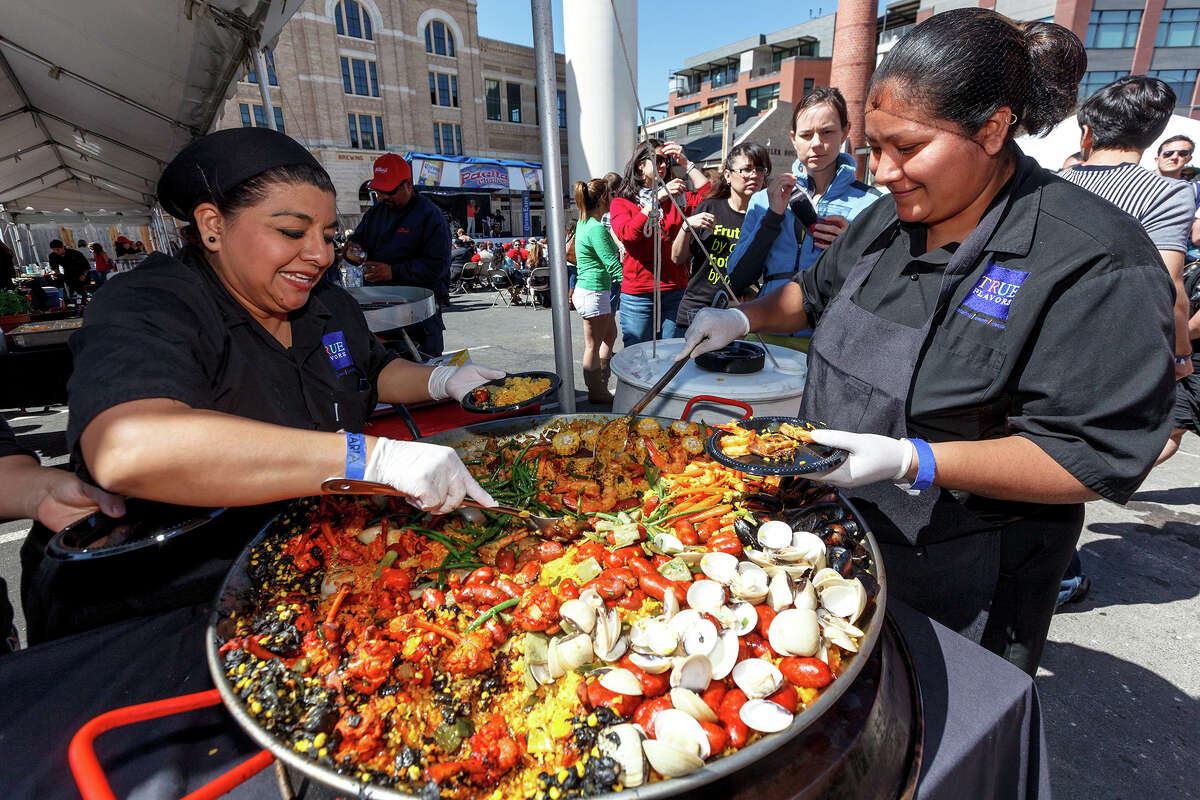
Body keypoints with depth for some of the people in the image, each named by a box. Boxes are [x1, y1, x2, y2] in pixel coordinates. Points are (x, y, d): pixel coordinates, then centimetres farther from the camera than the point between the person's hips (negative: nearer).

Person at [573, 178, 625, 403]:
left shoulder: (584, 222, 10)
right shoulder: (596, 228, -20)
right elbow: (613, 266, -23)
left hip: (590, 290, 10)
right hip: (593, 293, -10)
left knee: (610, 336, 22)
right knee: (593, 346, 1)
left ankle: (602, 385, 34)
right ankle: (596, 394, 14)